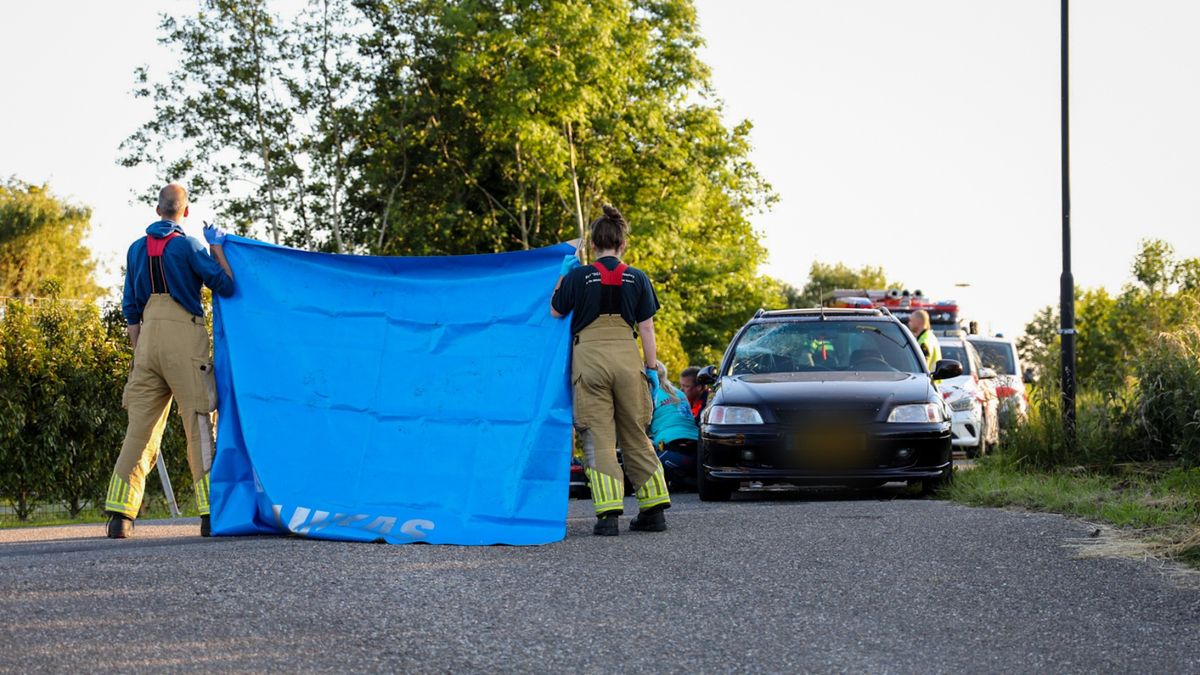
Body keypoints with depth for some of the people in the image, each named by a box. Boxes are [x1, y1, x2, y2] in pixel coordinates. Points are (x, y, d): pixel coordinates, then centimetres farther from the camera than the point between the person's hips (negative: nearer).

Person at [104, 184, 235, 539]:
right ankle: (211, 514, -6)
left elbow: (130, 310, 15)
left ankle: (119, 513, -2)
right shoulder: (188, 246, -3)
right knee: (199, 425, -2)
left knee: (140, 427, 6)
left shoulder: (136, 249, 13)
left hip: (148, 340, 5)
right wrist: (217, 246, 6)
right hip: (185, 340, -5)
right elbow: (225, 286, -5)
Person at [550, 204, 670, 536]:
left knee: (598, 437, 0)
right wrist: (651, 368, 10)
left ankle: (608, 513, -11)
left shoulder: (578, 276, -2)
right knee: (636, 436, 14)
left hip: (590, 357, -2)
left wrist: (563, 274, 18)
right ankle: (653, 510, 14)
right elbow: (646, 327, 5)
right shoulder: (637, 279, 4)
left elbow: (555, 312, 9)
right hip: (627, 357, 2)